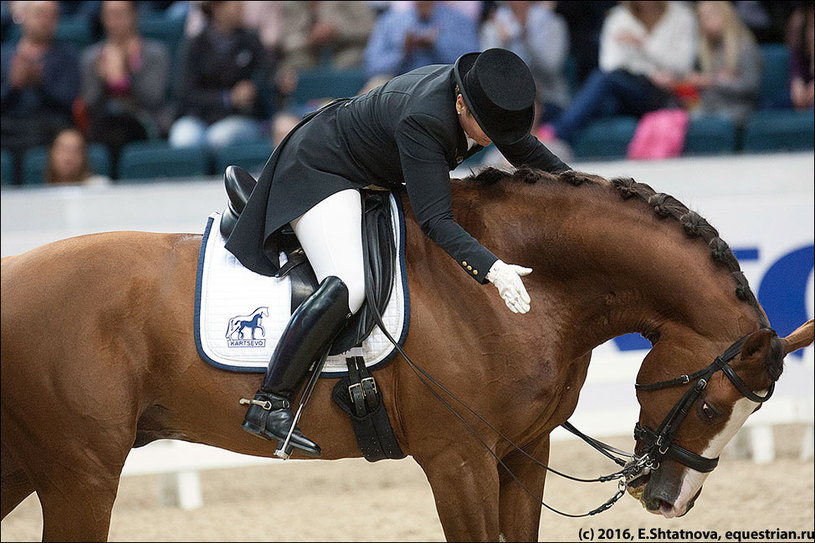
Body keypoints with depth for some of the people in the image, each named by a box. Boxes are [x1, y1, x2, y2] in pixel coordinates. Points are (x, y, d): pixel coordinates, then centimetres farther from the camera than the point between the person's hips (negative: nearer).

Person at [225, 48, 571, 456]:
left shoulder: (488, 96, -15)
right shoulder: (422, 120, -39)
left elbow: (532, 156, 5)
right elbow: (435, 220, -40)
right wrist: (492, 269, -51)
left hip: (377, 176, 10)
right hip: (319, 171, -9)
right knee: (346, 288, -30)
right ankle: (268, 404, -28)